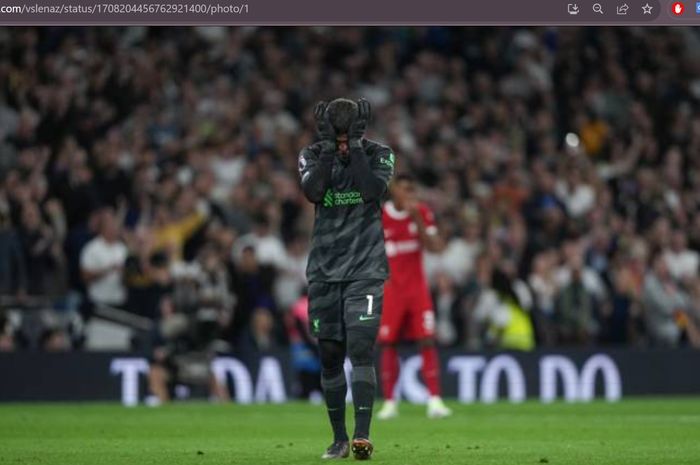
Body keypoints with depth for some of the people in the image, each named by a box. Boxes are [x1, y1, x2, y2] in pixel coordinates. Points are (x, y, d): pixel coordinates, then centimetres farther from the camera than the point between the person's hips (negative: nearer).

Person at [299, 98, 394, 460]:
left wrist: (355, 144, -19)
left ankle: (362, 435, -20)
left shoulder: (379, 155, -3)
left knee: (360, 348, -16)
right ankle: (339, 438, 15)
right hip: (324, 271, 2)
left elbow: (373, 190, -21)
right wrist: (328, 145, -19)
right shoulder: (313, 155, 1)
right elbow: (312, 191, -17)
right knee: (329, 355, 4)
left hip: (365, 270, -2)